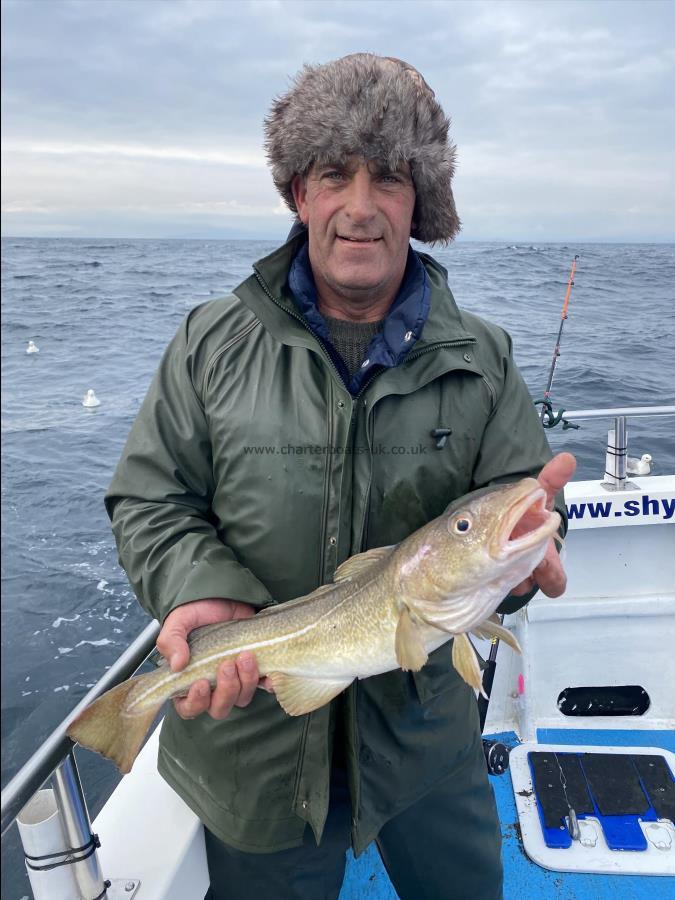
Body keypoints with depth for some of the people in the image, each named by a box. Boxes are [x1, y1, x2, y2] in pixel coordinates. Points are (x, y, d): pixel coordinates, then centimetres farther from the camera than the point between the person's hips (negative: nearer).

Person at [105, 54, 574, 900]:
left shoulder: (481, 359, -3)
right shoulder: (214, 342, -5)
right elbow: (149, 500, -4)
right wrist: (209, 595, -22)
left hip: (422, 728, 2)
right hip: (253, 730, -1)